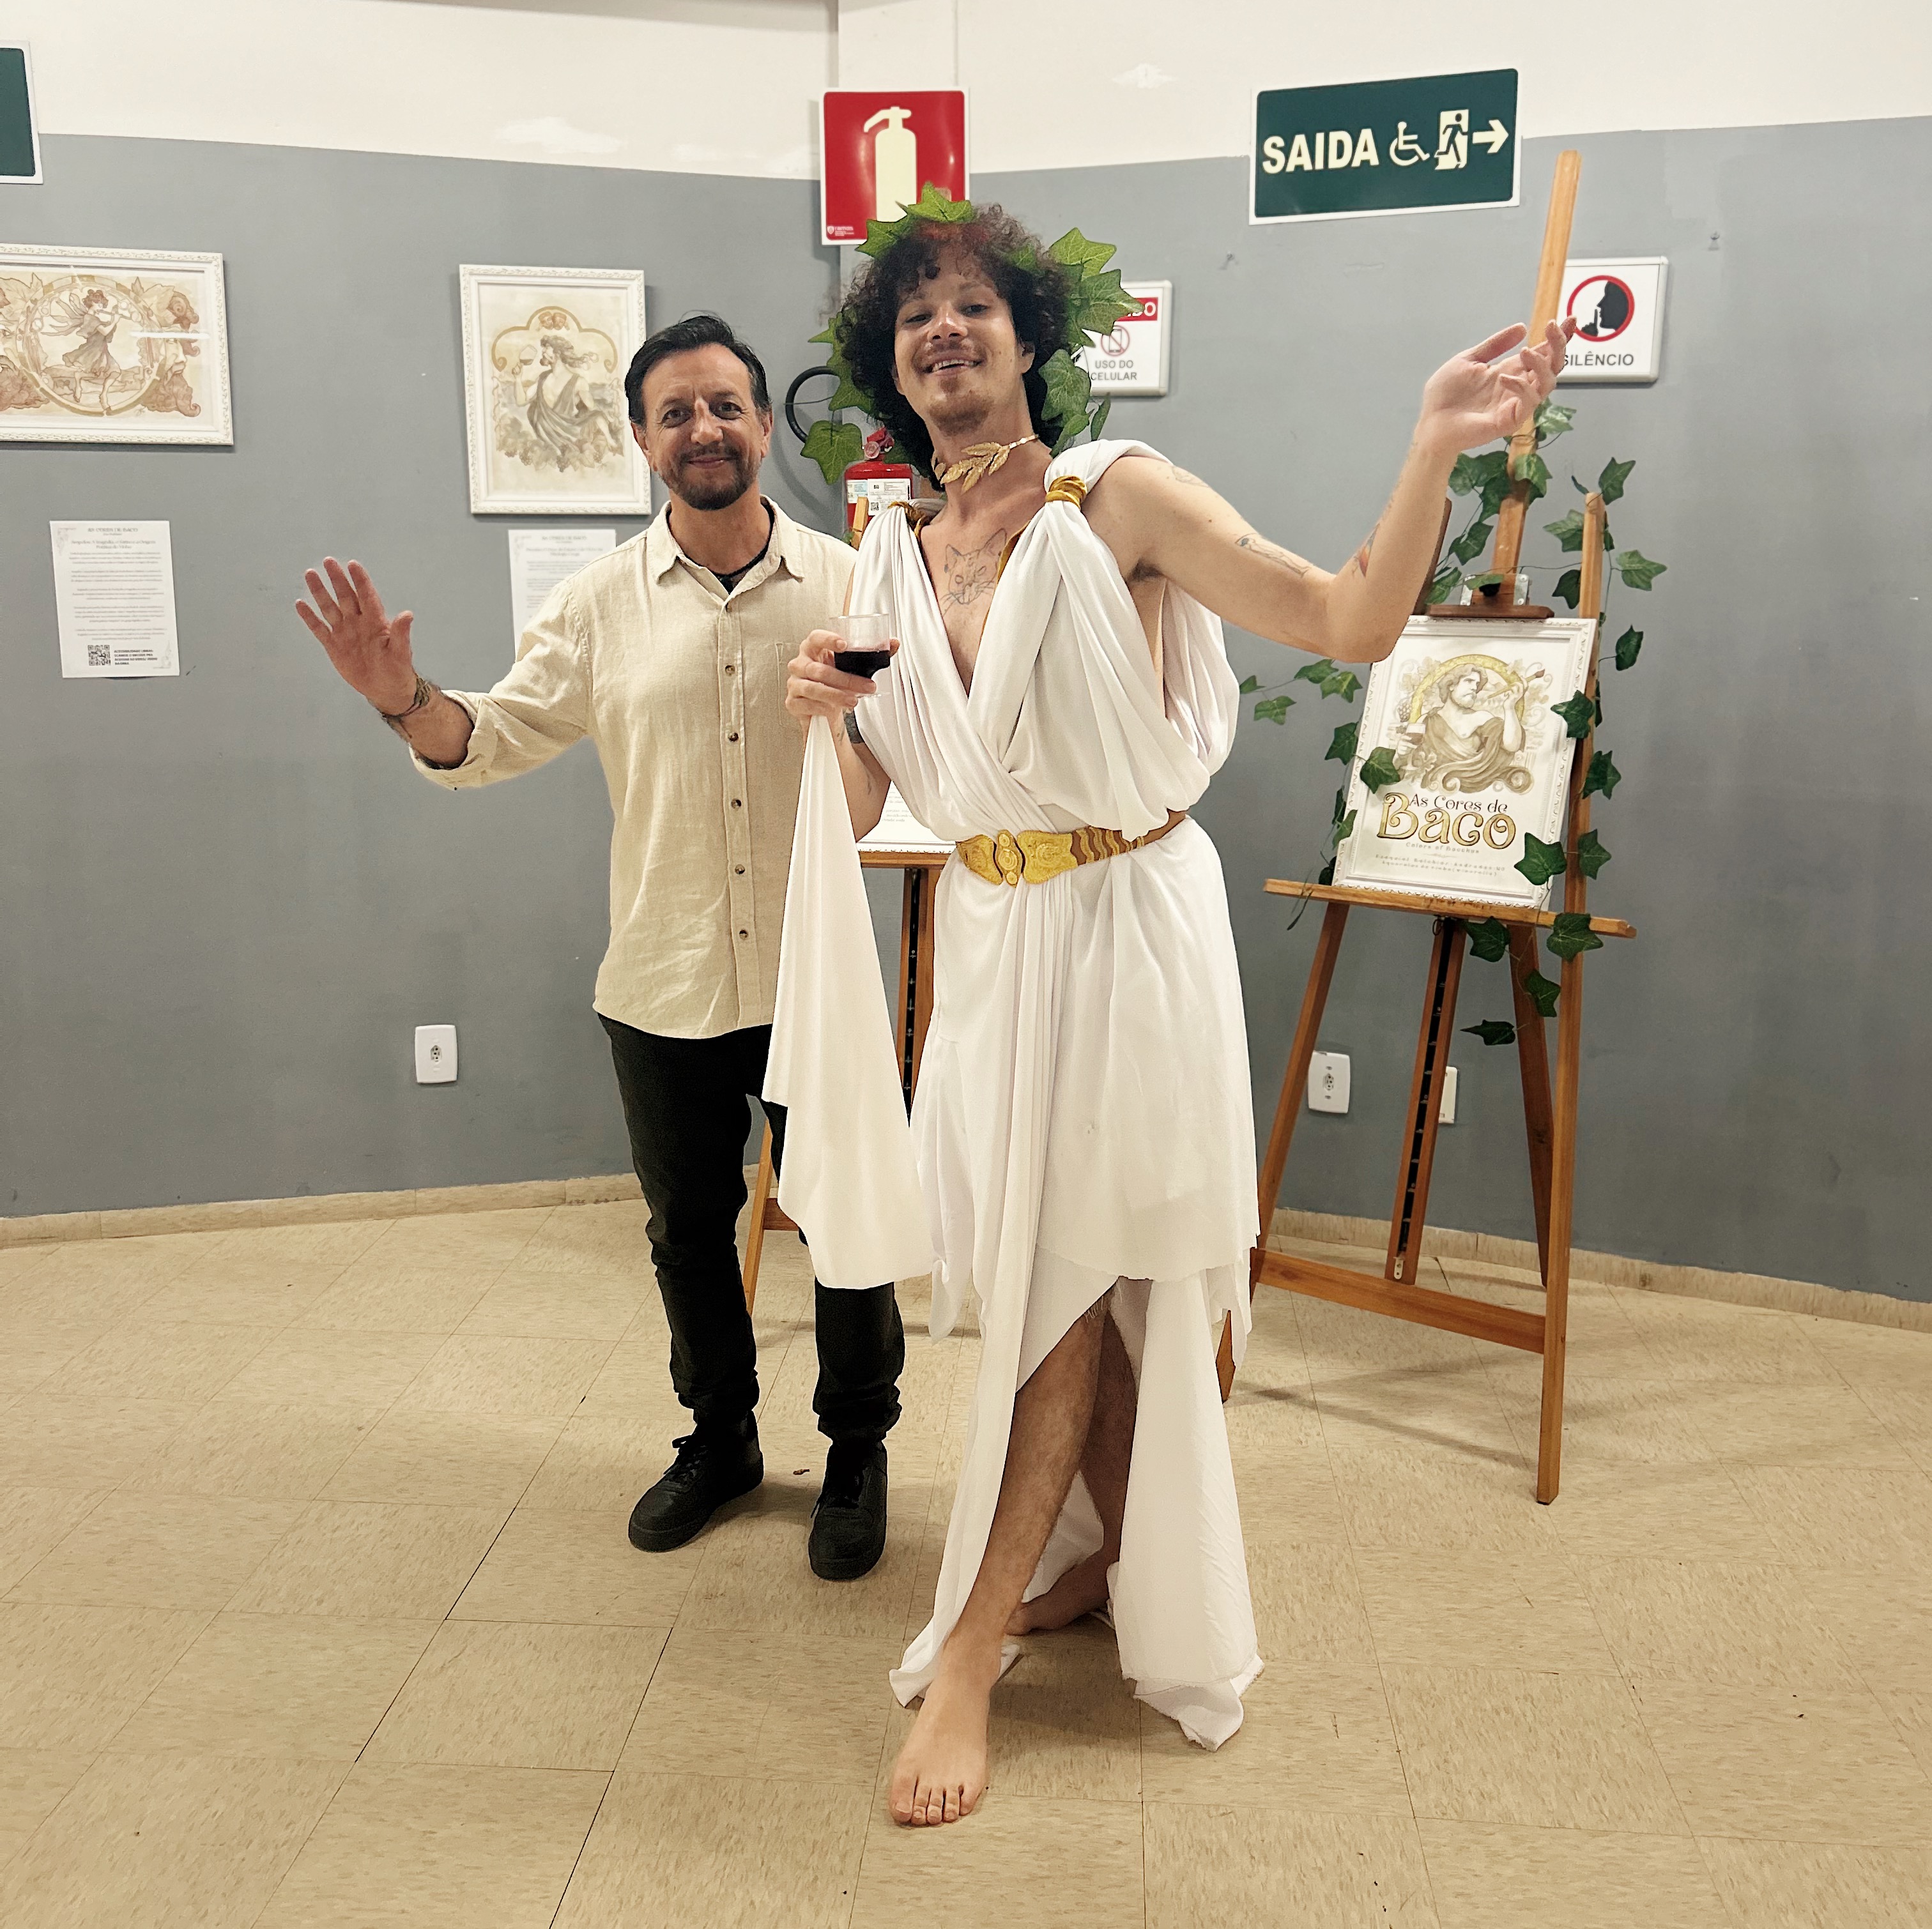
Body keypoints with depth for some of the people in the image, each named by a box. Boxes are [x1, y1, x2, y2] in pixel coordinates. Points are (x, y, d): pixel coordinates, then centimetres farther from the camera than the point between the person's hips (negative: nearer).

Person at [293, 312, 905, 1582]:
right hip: (665, 987, 2)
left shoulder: (849, 585, -3)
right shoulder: (601, 604, 2)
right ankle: (720, 1438, 40)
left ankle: (858, 1452, 31)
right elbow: (497, 741, 2)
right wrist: (404, 699, -16)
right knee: (688, 1230, 17)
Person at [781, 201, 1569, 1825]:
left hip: (1127, 928, -5)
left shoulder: (1120, 501, -8)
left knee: (1071, 1283, 2)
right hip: (987, 939, 6)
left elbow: (1353, 623, -15)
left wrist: (1434, 449, -29)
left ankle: (971, 1645, 14)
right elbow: (858, 813, 7)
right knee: (1064, 1283, 14)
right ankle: (1108, 1558, 36)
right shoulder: (891, 562, 7)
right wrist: (821, 715, -13)